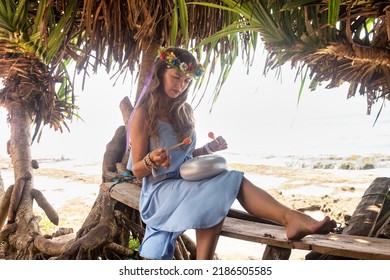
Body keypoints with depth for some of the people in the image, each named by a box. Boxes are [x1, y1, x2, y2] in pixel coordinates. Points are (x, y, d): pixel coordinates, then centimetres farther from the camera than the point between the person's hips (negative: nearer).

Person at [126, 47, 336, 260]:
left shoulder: (184, 111, 11)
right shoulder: (144, 114, -7)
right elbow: (137, 171, -7)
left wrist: (208, 149, -2)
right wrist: (152, 160, -29)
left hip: (187, 182, 6)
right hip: (160, 189, -6)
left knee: (232, 181, -27)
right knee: (221, 187, -31)